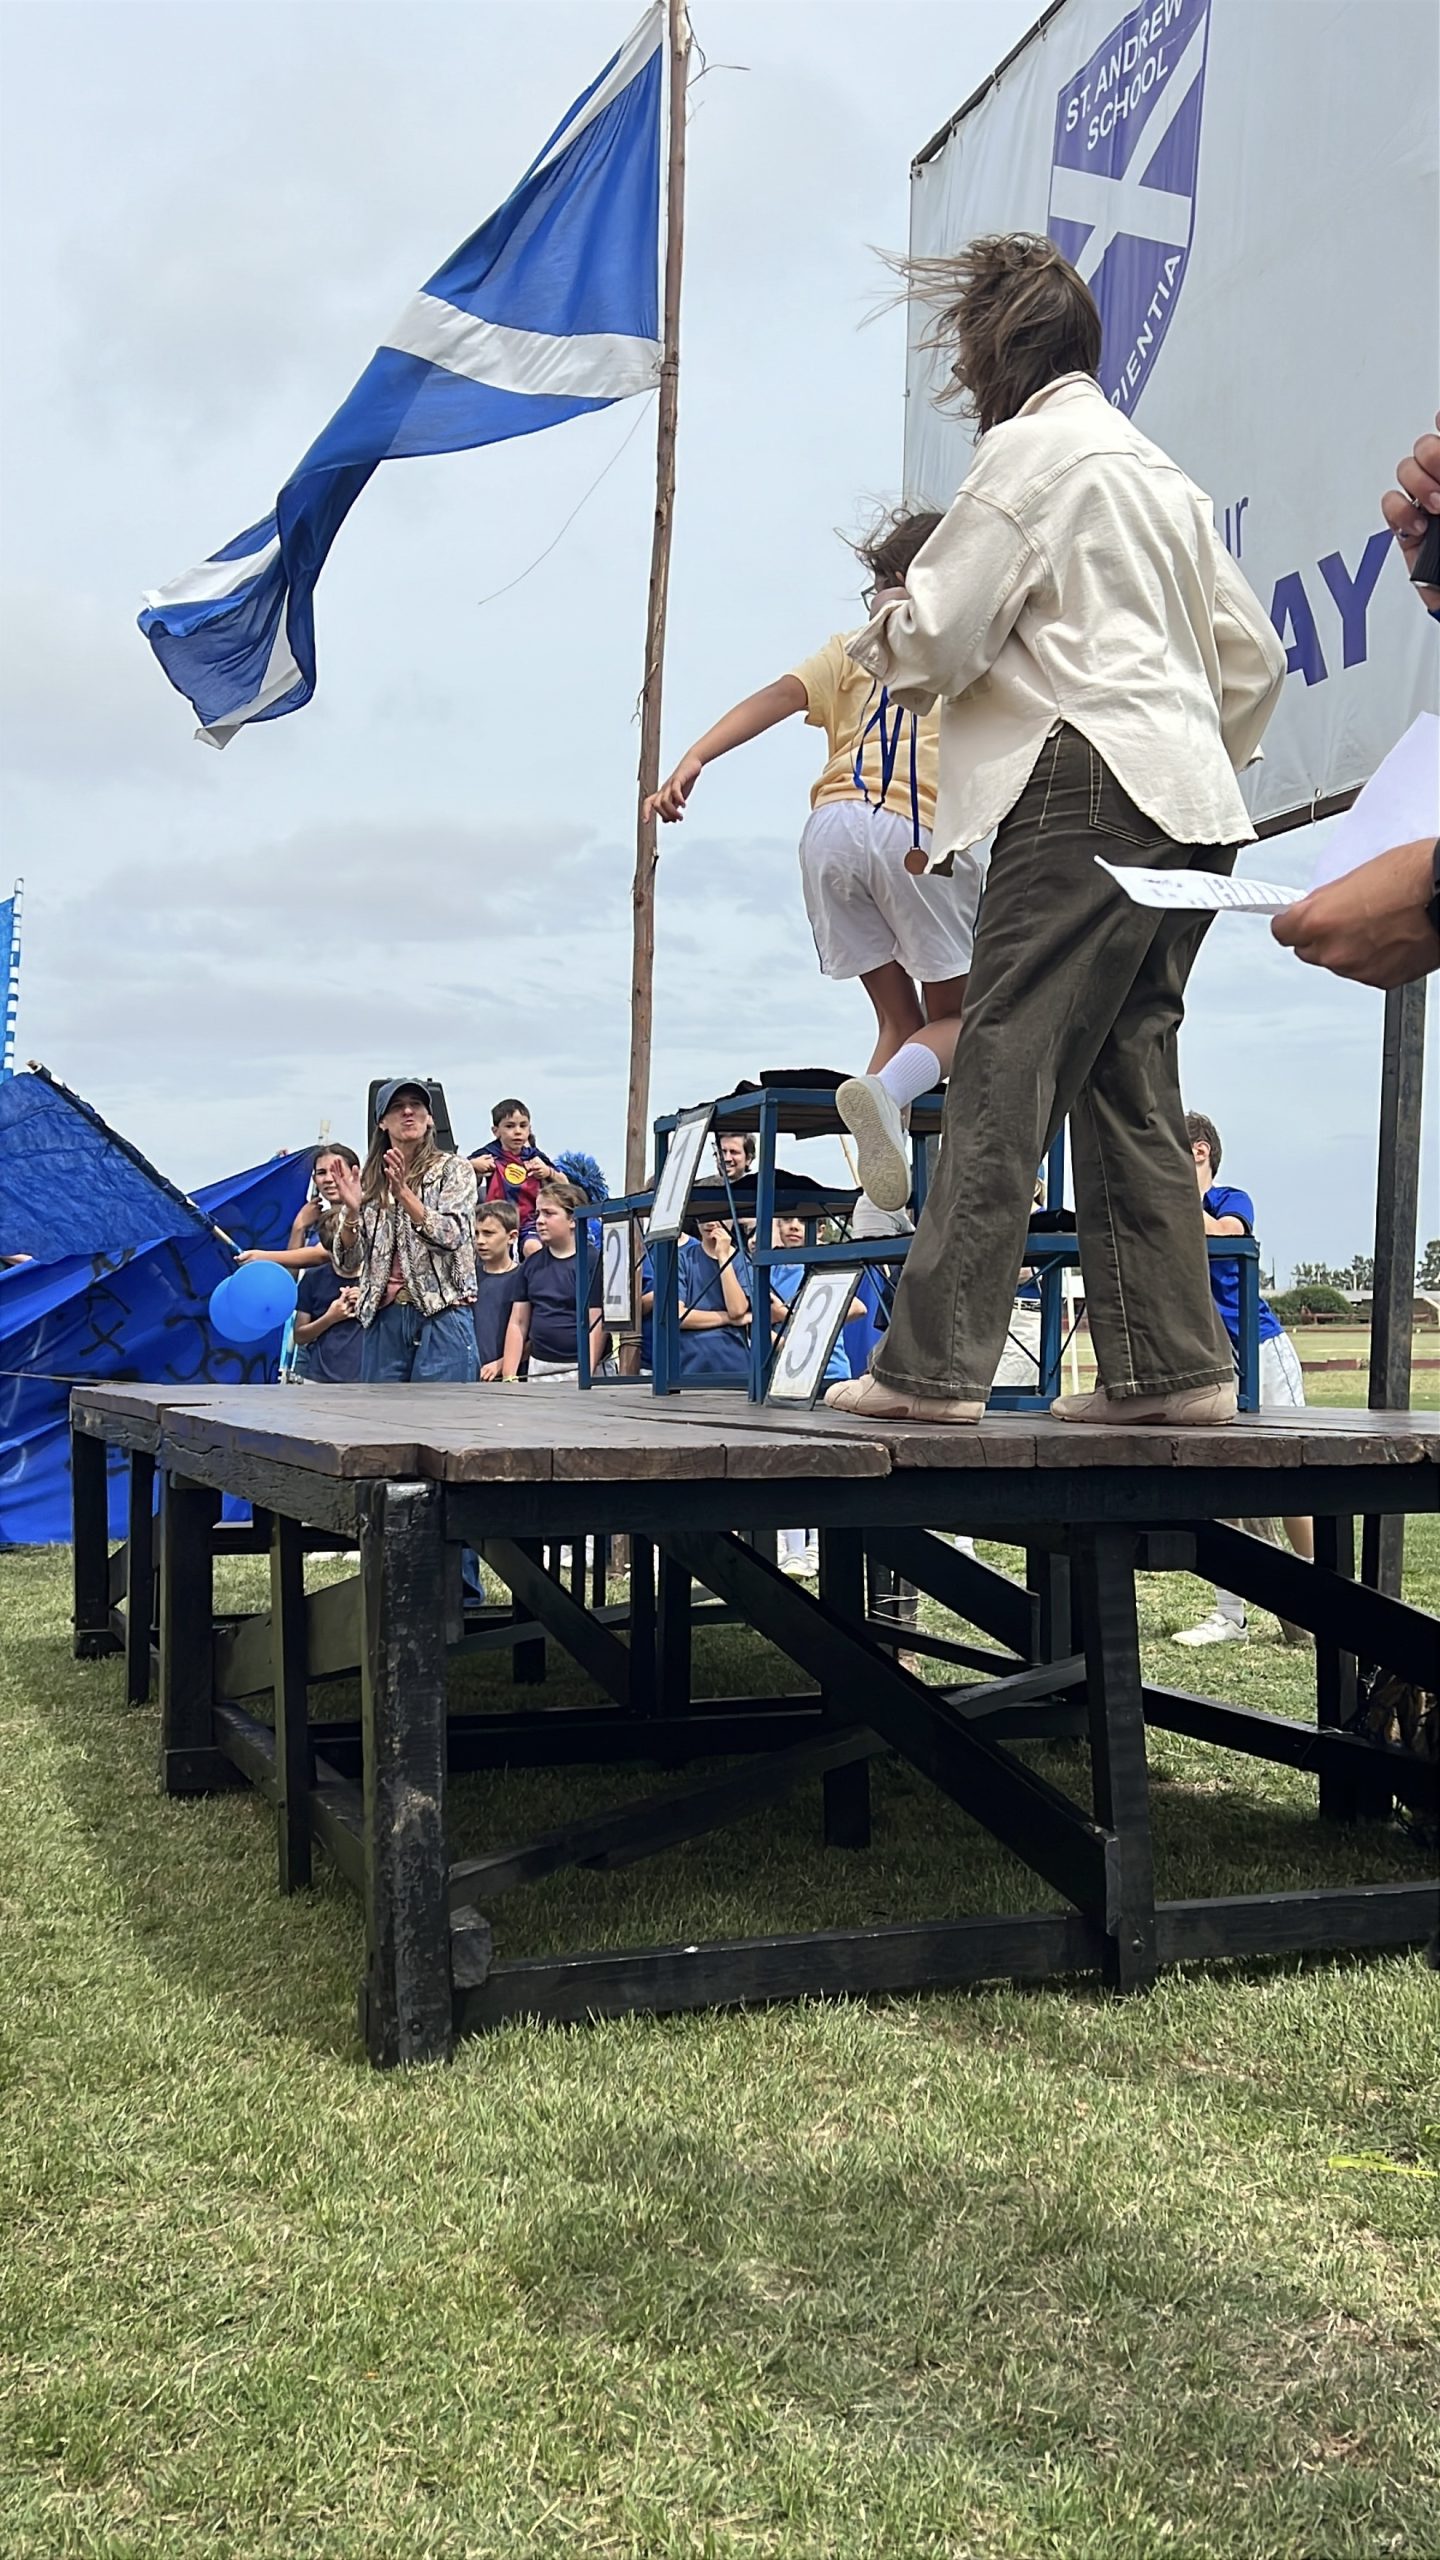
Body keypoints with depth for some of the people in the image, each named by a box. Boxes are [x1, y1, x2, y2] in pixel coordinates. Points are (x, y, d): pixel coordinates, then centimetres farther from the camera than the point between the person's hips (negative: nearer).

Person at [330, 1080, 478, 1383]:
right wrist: (352, 1212, -9)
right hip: (383, 1317, 4)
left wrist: (404, 1193, -20)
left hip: (441, 1315, -4)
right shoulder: (369, 1180, 14)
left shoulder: (453, 1169, 6)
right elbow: (347, 1266, 9)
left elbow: (452, 1236, -10)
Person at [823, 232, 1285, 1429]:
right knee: (1130, 1083, 7)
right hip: (1185, 810, 9)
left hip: (1089, 789, -9)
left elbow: (935, 641, -6)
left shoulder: (1031, 449, 0)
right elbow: (1254, 656, 25)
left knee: (1003, 1075, -11)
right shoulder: (1160, 468, 26)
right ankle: (1170, 1361, 5)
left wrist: (886, 630, 15)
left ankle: (936, 1363, -13)